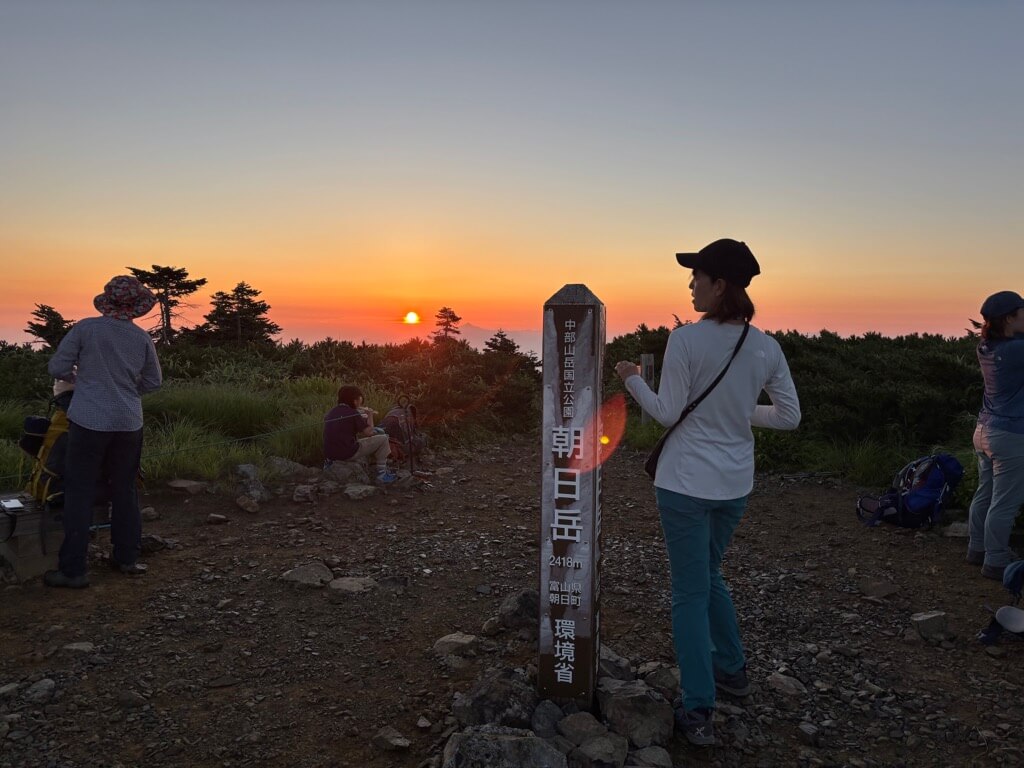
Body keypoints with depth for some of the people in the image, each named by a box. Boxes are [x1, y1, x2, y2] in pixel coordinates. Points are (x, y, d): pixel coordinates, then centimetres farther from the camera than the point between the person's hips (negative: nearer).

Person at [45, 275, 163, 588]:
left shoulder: (86, 328, -7)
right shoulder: (142, 338, 1)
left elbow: (57, 367, -5)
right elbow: (154, 381, 10)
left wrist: (77, 378, 15)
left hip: (89, 421, -3)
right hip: (128, 424, 3)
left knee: (79, 494, 3)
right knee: (124, 490, 15)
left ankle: (73, 569, 6)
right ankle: (127, 557, 24)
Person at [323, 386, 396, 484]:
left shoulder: (330, 413, 11)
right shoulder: (353, 413, -9)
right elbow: (369, 433, -8)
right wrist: (370, 416, 9)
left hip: (330, 454, 7)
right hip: (348, 454, -7)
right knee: (383, 439, 2)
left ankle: (329, 462, 24)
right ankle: (382, 475, 0)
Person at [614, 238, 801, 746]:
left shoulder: (686, 340, -16)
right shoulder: (766, 347, 0)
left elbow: (667, 414, -12)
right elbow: (788, 417, 3)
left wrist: (632, 378, 2)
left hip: (686, 481, -5)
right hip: (735, 483, 6)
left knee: (689, 592, 5)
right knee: (709, 575, 27)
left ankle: (698, 712, 10)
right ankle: (731, 668, 40)